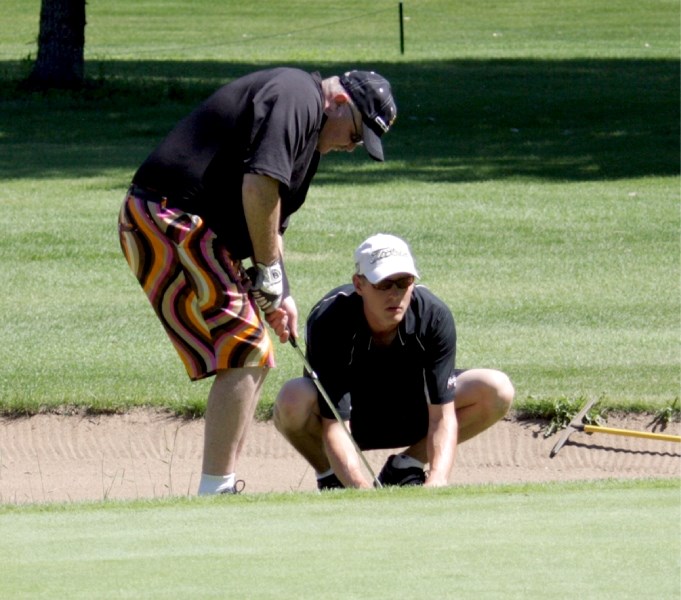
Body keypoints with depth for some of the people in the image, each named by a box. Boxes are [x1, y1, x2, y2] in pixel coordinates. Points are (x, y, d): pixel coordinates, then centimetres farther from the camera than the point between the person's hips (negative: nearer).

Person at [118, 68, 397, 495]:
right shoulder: (298, 98, -13)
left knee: (254, 357, 15)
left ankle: (223, 488, 17)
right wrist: (270, 273, -13)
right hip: (166, 220, -11)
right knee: (244, 353, -14)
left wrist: (280, 295, 19)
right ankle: (215, 492, -15)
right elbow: (259, 187, -23)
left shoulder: (308, 130, 21)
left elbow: (268, 215, 26)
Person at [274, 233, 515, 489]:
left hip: (408, 415, 3)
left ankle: (403, 469, -3)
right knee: (293, 399, -38)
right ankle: (330, 478, -6)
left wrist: (436, 482, -43)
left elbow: (442, 416, -25)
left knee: (497, 390, -19)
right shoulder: (329, 322, -31)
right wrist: (364, 491, -51)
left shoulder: (435, 317, -24)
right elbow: (334, 427, -35)